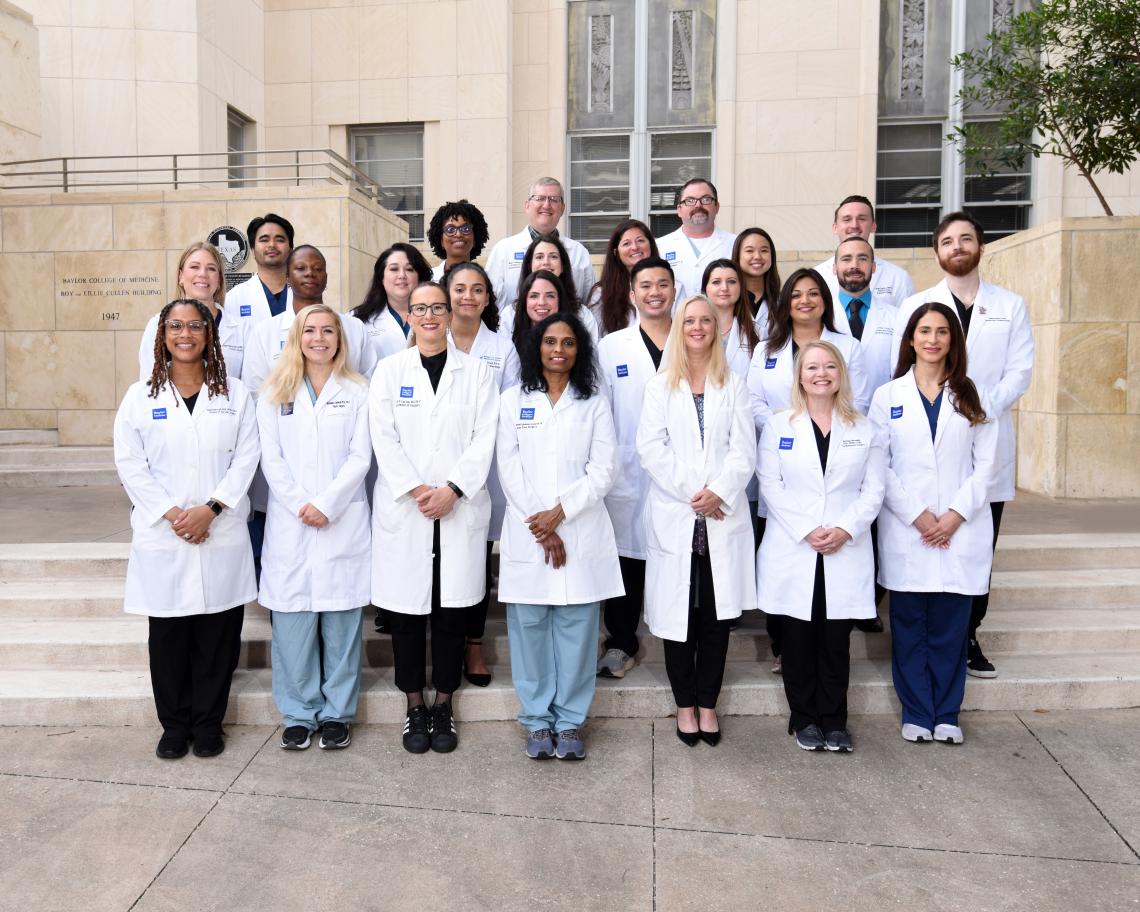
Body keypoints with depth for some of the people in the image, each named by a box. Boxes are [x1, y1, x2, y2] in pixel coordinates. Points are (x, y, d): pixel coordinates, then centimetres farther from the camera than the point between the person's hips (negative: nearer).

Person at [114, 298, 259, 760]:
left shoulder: (234, 393, 7)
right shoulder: (141, 396, 7)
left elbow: (246, 458, 0)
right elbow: (130, 463, 1)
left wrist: (210, 508, -12)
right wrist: (171, 513, -10)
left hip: (222, 534, 0)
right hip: (161, 536, 0)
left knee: (217, 636, 4)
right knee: (168, 636, 5)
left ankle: (208, 725, 19)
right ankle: (175, 726, 21)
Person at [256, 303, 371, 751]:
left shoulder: (357, 392, 8)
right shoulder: (275, 393, 11)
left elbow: (360, 457, 0)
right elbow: (271, 459, 4)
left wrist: (326, 504, -11)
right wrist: (300, 505, -8)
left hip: (343, 522, -1)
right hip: (289, 523, 1)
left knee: (340, 622, 2)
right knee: (292, 622, 2)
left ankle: (337, 714, 14)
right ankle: (298, 714, 15)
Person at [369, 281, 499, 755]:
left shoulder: (475, 370, 7)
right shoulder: (390, 370, 8)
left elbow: (484, 437, -1)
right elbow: (383, 437, -1)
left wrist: (453, 489, -12)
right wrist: (415, 490, -11)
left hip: (460, 509, 0)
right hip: (403, 511, 0)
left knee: (451, 611, 4)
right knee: (406, 610, 5)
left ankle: (443, 705, 19)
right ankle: (414, 706, 19)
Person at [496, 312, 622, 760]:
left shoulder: (594, 405, 9)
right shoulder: (514, 401, 9)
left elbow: (603, 470, 0)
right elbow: (509, 469, 1)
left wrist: (559, 513, -11)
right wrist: (541, 529, -8)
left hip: (580, 533, 0)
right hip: (526, 533, 1)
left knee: (576, 630, 1)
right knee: (529, 628, 3)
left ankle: (570, 722, 13)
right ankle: (537, 720, 15)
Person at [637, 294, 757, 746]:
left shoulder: (734, 386, 12)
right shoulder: (660, 386, 10)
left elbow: (744, 451, 2)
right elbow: (651, 449, -2)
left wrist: (719, 492, -14)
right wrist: (690, 493, -12)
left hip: (723, 517, 1)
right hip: (674, 517, 0)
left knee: (716, 616, 3)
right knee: (677, 615, 2)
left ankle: (707, 704, 16)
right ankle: (685, 705, 16)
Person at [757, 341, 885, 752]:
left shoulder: (864, 429, 10)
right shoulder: (778, 425, 6)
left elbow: (873, 490, 5)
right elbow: (770, 486, -1)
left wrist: (845, 529, -11)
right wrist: (806, 531, -11)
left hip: (846, 553, 1)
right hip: (792, 552, -1)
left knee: (836, 640, 4)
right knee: (798, 638, 4)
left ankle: (833, 720, 17)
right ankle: (804, 718, 18)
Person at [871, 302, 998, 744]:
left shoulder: (971, 397, 9)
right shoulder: (887, 397, 5)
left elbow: (985, 465, 4)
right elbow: (879, 467, -1)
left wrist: (955, 516, -8)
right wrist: (916, 515, -9)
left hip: (961, 532, 1)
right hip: (906, 532, 0)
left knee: (950, 626, 5)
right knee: (909, 627, 4)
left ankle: (946, 715, 18)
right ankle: (916, 713, 17)